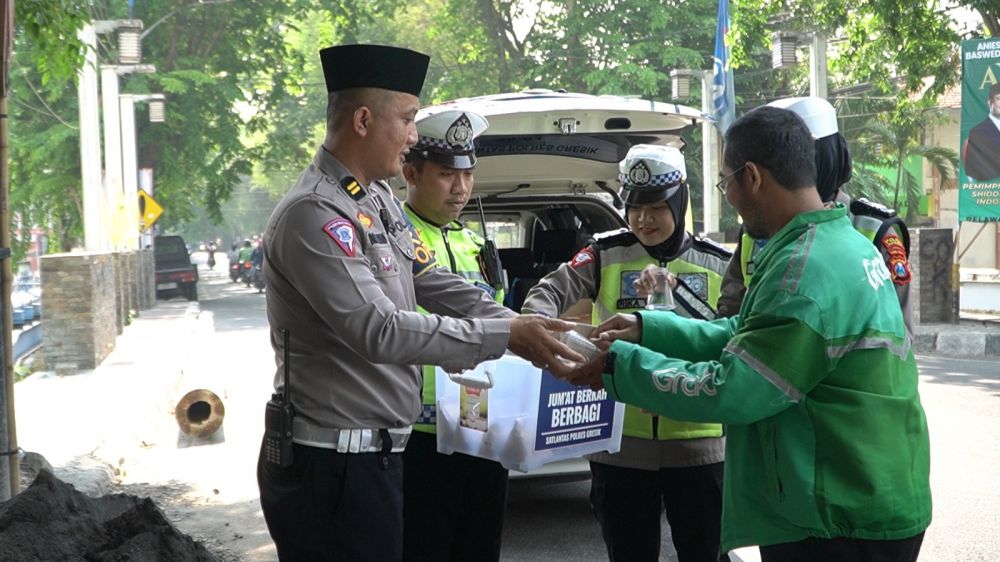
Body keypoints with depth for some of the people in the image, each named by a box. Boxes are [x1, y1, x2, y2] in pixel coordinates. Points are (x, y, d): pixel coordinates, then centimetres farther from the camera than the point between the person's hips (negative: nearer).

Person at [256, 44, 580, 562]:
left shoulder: (379, 201, 12)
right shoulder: (313, 214, -19)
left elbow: (436, 286, 13)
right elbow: (379, 330, -25)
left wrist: (525, 330, 1)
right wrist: (504, 336, -22)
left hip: (375, 455, 9)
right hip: (331, 466, -9)